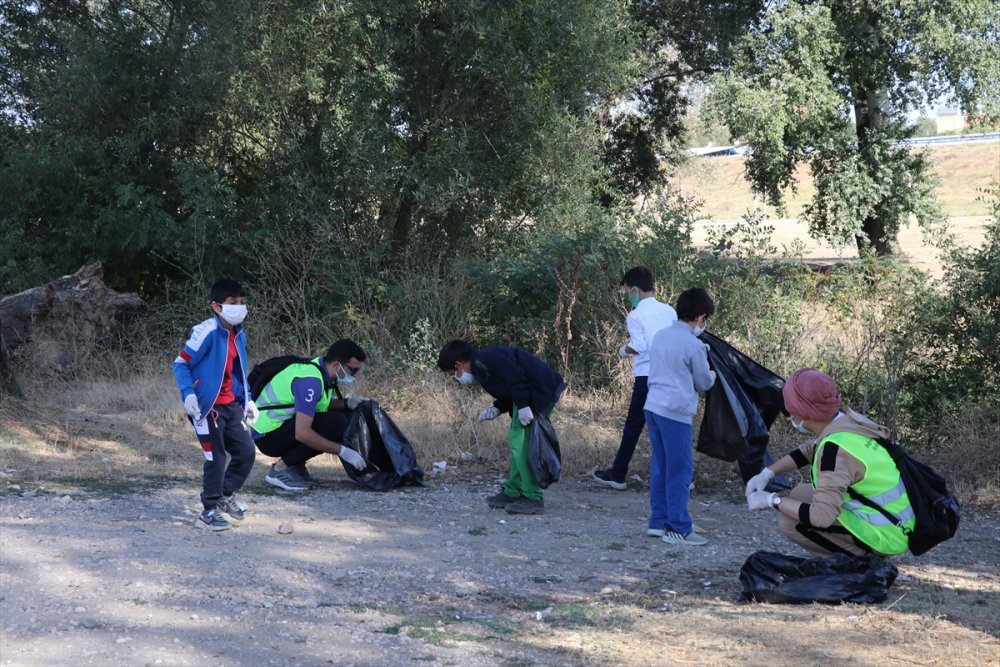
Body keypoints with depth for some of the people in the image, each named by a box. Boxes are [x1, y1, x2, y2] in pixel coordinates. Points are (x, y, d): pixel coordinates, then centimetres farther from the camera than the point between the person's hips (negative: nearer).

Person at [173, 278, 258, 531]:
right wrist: (188, 393, -24)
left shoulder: (238, 335, 9)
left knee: (246, 451, 9)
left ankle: (226, 495, 31)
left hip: (231, 405, 8)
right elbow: (180, 363, -14)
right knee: (216, 458, -5)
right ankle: (209, 512, 8)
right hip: (208, 406, -8)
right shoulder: (206, 332, -17)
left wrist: (248, 400, 17)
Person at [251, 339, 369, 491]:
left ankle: (296, 465, 7)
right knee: (335, 422, -24)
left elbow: (322, 404, 19)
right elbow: (302, 433, -32)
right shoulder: (310, 380, -27)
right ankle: (281, 468, -13)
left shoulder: (322, 369, 1)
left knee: (346, 414, 4)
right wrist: (343, 451, -27)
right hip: (268, 435, -10)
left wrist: (347, 402, -1)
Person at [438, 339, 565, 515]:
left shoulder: (483, 360, -10)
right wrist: (495, 410, 7)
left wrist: (523, 406, -23)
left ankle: (533, 498, -8)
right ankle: (512, 492, 22)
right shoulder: (483, 363, 22)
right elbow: (508, 394, 23)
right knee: (517, 440, 15)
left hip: (540, 392, -11)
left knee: (521, 442, -10)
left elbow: (514, 375, -23)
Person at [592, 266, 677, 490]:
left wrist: (624, 350, 3)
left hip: (646, 377, -4)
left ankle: (617, 476, 10)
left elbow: (639, 346, -16)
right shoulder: (669, 311, 6)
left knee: (633, 427, 4)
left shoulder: (635, 316, -8)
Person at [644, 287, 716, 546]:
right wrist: (712, 373, 21)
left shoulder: (660, 336, 11)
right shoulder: (694, 345, -11)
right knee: (680, 471, -2)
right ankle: (678, 528, 0)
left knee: (660, 467, 15)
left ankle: (658, 521, 20)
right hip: (676, 412, -8)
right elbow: (704, 383, 0)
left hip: (653, 406, 8)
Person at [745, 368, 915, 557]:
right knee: (800, 494, 14)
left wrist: (772, 500, -17)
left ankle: (863, 556, -4)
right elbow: (810, 450, 19)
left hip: (885, 536, -9)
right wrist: (767, 473, 9)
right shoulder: (845, 419, -1)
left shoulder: (836, 447, -26)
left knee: (789, 521, -12)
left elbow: (821, 516, -30)